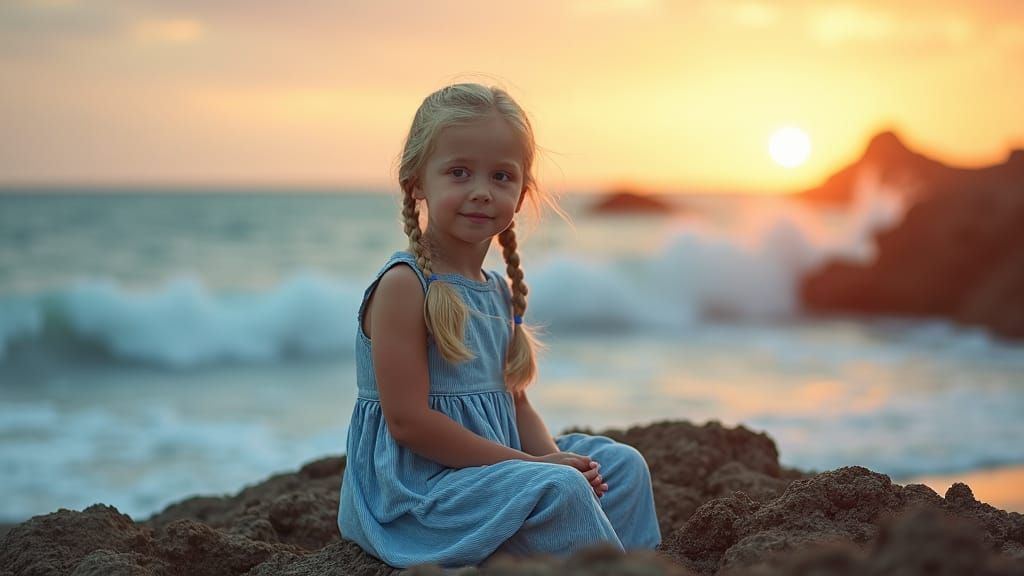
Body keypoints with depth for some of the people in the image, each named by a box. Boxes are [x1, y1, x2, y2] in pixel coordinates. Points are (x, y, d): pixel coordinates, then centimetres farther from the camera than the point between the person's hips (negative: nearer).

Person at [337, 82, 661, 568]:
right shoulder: (403, 286, -15)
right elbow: (408, 420, -21)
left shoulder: (498, 292, 11)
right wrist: (529, 465, -19)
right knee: (558, 491, -27)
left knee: (621, 464, 8)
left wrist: (551, 456, -7)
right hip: (415, 487, -9)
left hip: (492, 467, 9)